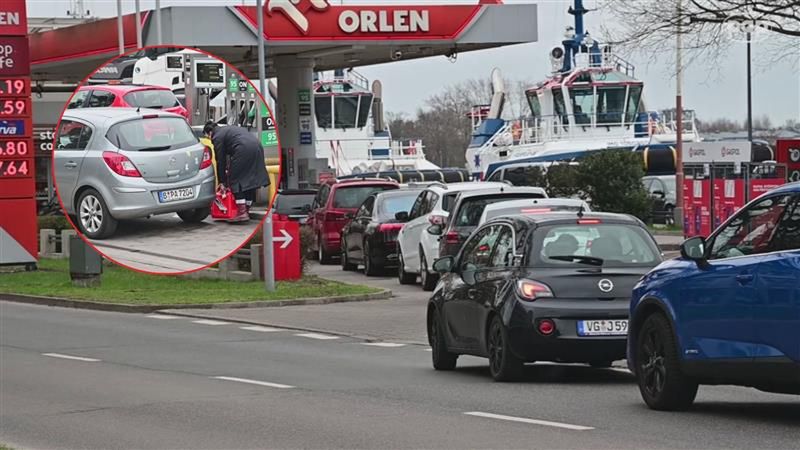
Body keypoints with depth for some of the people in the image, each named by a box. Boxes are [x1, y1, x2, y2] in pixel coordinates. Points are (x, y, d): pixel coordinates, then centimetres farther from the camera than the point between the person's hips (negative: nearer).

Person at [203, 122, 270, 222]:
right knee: (249, 179, 14)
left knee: (235, 180, -2)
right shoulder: (227, 130, 32)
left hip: (244, 150, -9)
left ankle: (242, 212, -9)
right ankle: (247, 210, 17)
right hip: (257, 147, 9)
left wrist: (222, 181, 11)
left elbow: (220, 160, 6)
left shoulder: (217, 137, 5)